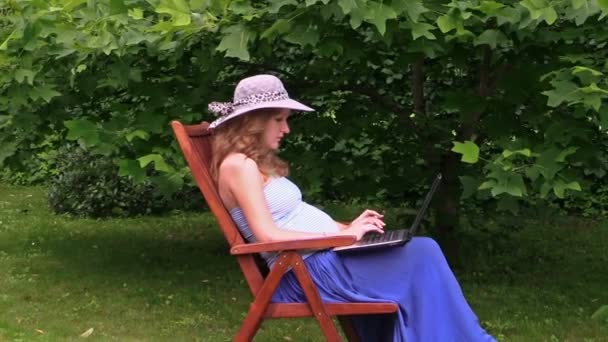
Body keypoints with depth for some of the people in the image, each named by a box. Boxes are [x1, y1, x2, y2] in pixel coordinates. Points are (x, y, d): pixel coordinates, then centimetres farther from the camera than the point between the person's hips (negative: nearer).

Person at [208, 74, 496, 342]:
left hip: (323, 257, 9)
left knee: (423, 250, -4)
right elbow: (268, 236, -19)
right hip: (306, 271, -9)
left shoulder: (259, 163, 19)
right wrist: (340, 237, -15)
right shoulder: (239, 165, -11)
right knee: (421, 256, -13)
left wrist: (348, 229, 4)